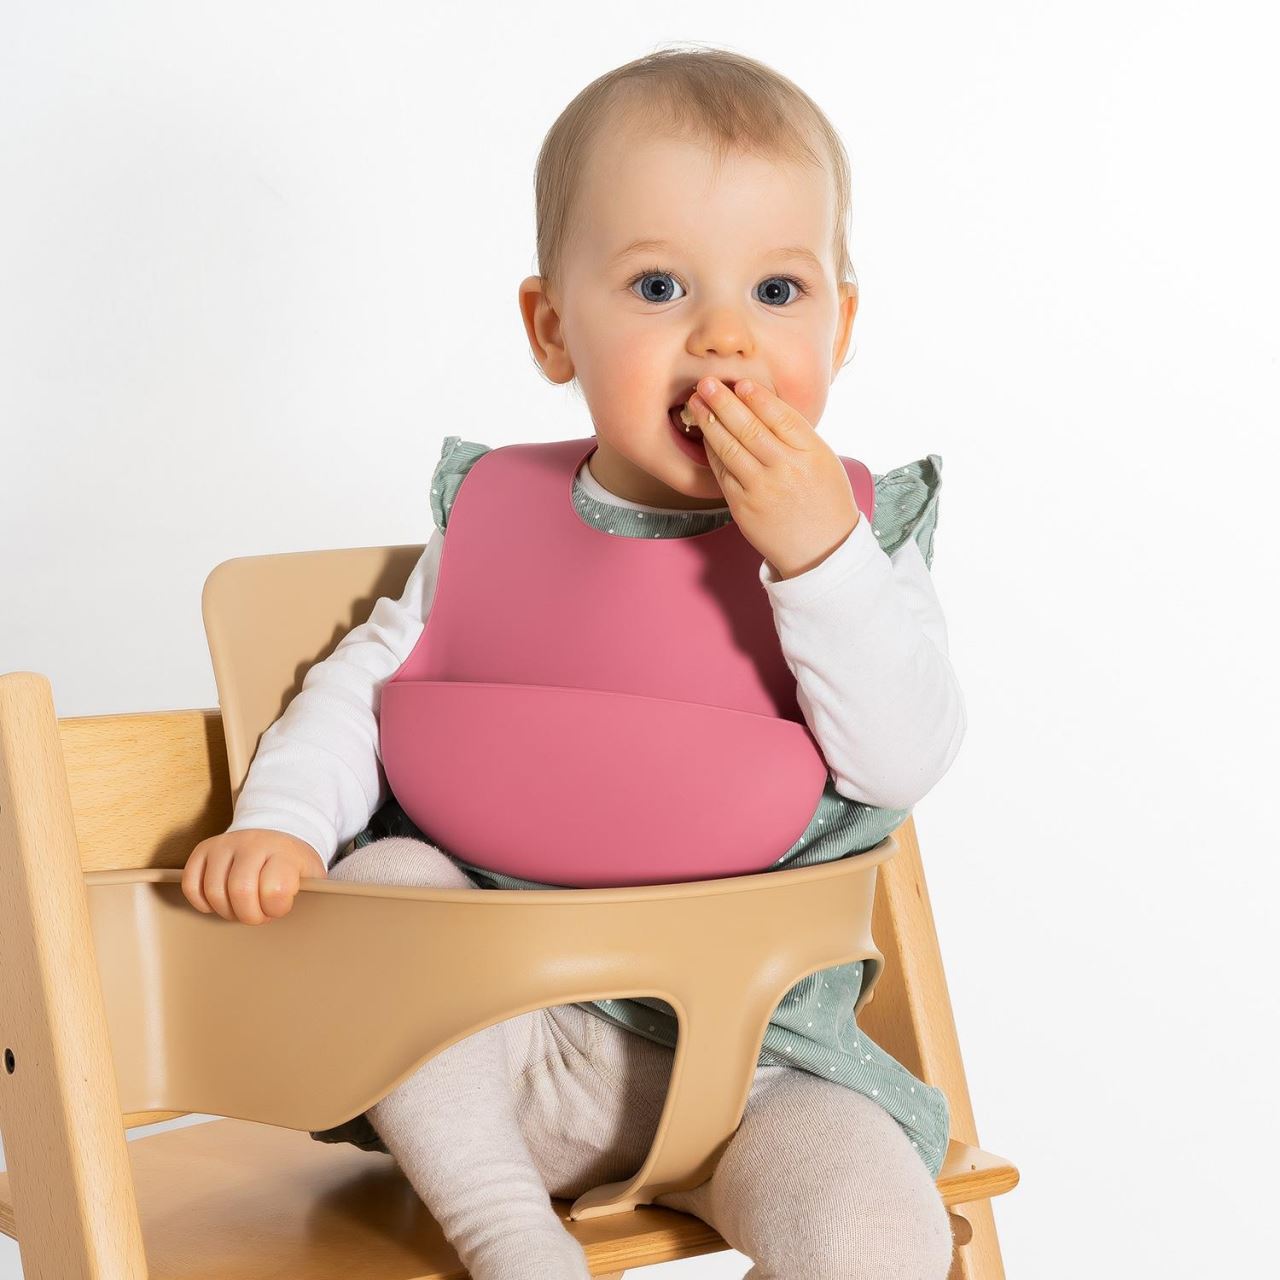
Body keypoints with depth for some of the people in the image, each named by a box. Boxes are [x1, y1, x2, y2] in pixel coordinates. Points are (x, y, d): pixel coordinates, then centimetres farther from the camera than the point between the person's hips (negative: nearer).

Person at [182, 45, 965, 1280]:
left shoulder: (859, 535, -1)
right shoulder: (497, 519, 4)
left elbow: (904, 760, -12)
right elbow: (372, 677, 7)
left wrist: (819, 554, -23)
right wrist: (278, 823, -11)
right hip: (497, 1031, 2)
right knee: (381, 882, -25)